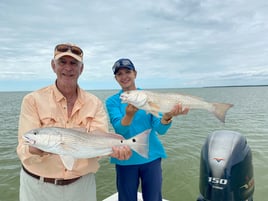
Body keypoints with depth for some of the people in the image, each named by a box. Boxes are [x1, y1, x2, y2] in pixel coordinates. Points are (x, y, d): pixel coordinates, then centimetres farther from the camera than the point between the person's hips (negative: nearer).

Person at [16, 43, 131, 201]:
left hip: (82, 185, 2)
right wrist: (37, 149, -38)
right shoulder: (33, 100, -9)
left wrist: (114, 147, -36)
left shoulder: (95, 103, -4)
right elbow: (25, 148, -16)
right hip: (39, 187, -1)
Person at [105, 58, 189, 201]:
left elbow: (160, 129, -10)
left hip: (151, 156, 1)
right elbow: (120, 130, -18)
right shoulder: (112, 101, -4)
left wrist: (167, 117, -32)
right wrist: (129, 114, -38)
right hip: (125, 159, 0)